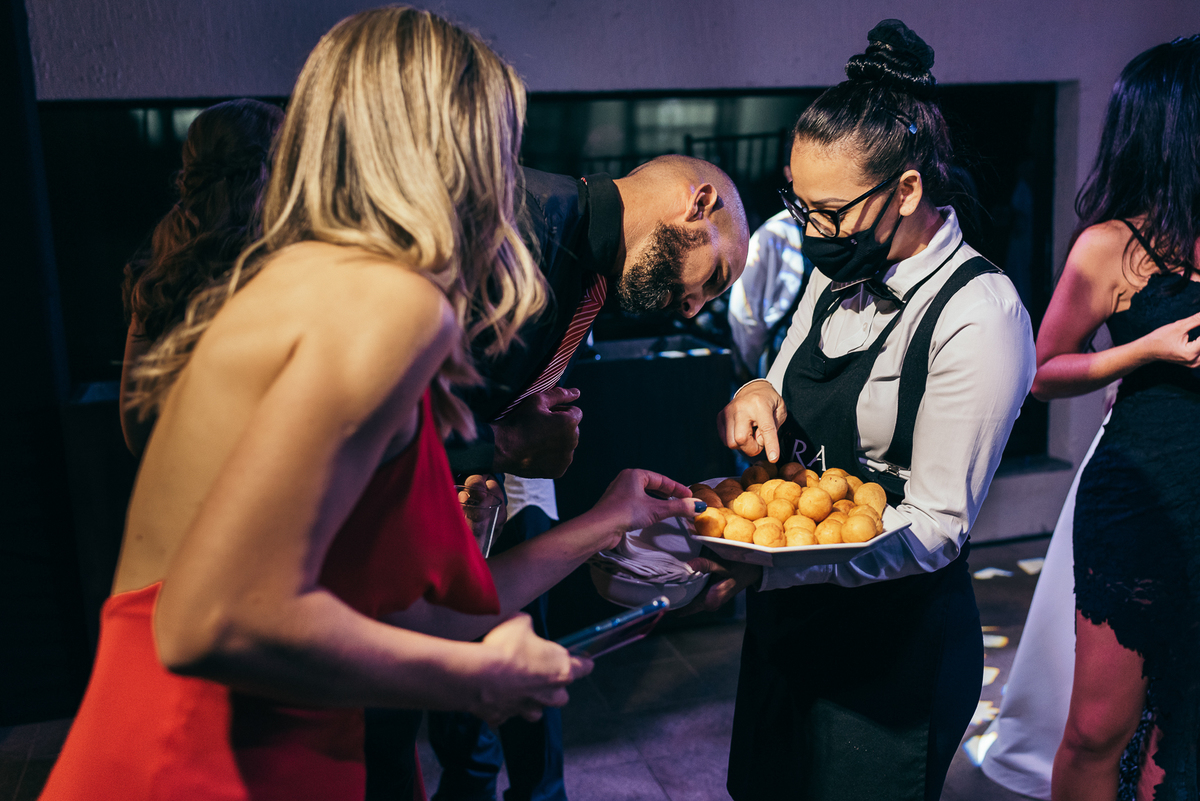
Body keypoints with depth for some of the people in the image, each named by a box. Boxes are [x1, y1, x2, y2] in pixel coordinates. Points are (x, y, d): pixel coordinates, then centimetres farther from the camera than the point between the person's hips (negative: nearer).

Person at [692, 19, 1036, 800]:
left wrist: (767, 564, -29)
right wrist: (761, 400, -11)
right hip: (788, 618, 7)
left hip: (893, 650, -7)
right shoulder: (839, 274, 3)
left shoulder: (978, 317, -21)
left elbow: (936, 526, -21)